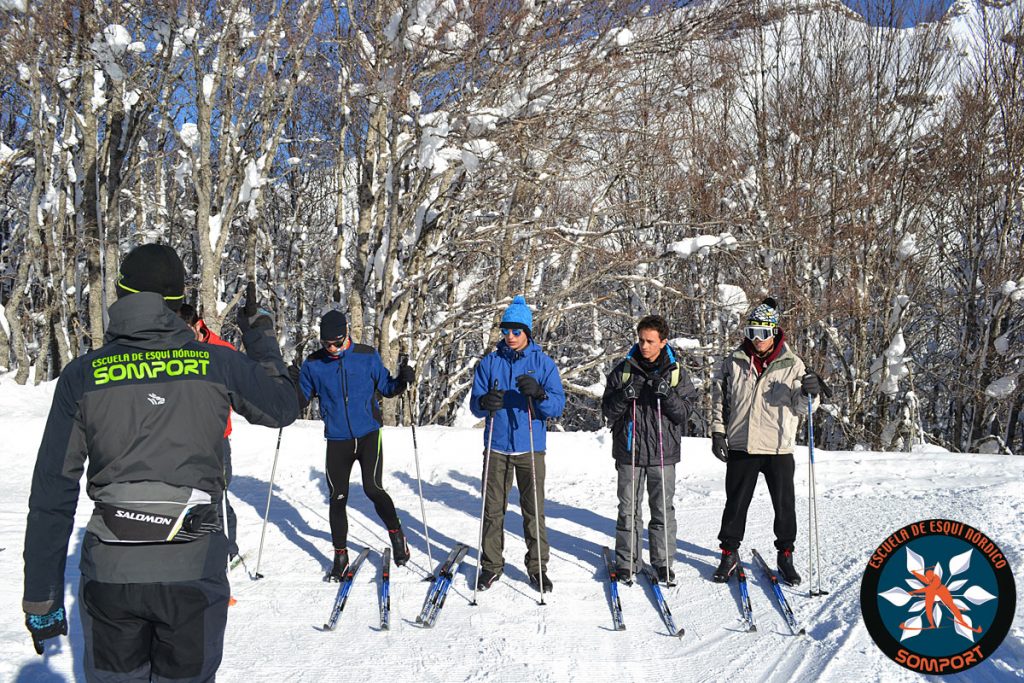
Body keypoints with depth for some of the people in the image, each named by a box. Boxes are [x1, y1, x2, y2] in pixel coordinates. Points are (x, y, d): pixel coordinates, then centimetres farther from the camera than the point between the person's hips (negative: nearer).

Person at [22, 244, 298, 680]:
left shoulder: (82, 375, -2)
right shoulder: (217, 363, -3)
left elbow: (52, 493, -1)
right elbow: (283, 408, 14)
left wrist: (42, 599, 6)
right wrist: (260, 337, 27)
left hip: (110, 570, 1)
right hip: (194, 570, -1)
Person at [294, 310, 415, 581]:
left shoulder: (367, 356, -2)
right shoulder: (313, 364, 0)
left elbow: (386, 388, 8)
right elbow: (301, 401, 6)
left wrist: (401, 380, -11)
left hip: (369, 435, -2)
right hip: (337, 441, 2)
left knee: (373, 489, -13)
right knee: (338, 498, 5)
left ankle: (396, 534, 13)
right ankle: (340, 556, 20)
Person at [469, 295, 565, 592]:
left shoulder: (543, 363, 1)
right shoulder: (489, 362, 6)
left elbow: (558, 405, -6)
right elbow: (474, 404, 3)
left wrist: (538, 393, -27)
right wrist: (485, 402, -21)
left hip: (530, 448, -1)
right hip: (497, 447, 1)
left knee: (534, 510, 3)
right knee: (493, 509, 6)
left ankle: (537, 566, 16)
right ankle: (491, 565, 18)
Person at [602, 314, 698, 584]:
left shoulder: (676, 372, 2)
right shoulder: (623, 369, 2)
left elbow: (685, 412, 0)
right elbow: (608, 411, 3)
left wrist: (668, 395, -18)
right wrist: (624, 396, -17)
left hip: (663, 453, 0)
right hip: (629, 451, 0)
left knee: (663, 510, 6)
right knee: (628, 509, 7)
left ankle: (663, 562, 18)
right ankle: (626, 561, 18)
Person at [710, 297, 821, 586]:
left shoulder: (792, 364, 1)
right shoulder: (733, 362, 3)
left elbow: (799, 409, 1)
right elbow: (719, 399, 10)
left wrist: (807, 392, -19)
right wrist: (718, 433, 3)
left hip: (778, 447, 0)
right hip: (741, 446, 1)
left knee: (785, 505, 7)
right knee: (735, 503, 9)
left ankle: (785, 555, 23)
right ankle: (729, 554, 22)